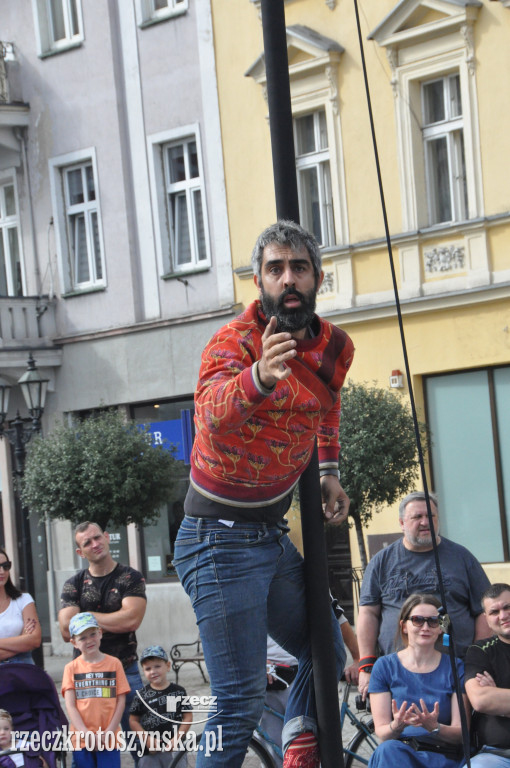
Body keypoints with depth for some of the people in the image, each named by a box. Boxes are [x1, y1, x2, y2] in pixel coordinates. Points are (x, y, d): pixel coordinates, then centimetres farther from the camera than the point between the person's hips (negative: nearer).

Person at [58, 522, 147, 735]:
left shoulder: (131, 578, 2)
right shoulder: (73, 585, 7)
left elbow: (131, 620, -14)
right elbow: (67, 630, -5)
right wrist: (113, 624, -9)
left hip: (125, 671, -2)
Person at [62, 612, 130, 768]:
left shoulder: (114, 663, 4)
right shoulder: (72, 668, 3)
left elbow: (121, 701, 2)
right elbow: (70, 705, -1)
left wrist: (108, 732, -7)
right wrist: (85, 733, -12)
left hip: (109, 739, -1)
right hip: (81, 739, 1)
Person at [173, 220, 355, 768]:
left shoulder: (336, 347, 3)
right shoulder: (234, 341, -19)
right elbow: (211, 414, -41)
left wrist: (328, 470, 17)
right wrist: (258, 376, -61)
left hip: (273, 534, 8)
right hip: (220, 540, -7)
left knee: (327, 657, 19)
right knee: (241, 702, -9)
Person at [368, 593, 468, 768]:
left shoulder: (455, 667, 9)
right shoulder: (385, 666, 9)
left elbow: (461, 733, 3)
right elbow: (381, 732, 4)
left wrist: (434, 727, -20)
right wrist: (396, 726, -21)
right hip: (398, 753, 2)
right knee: (388, 749, -38)